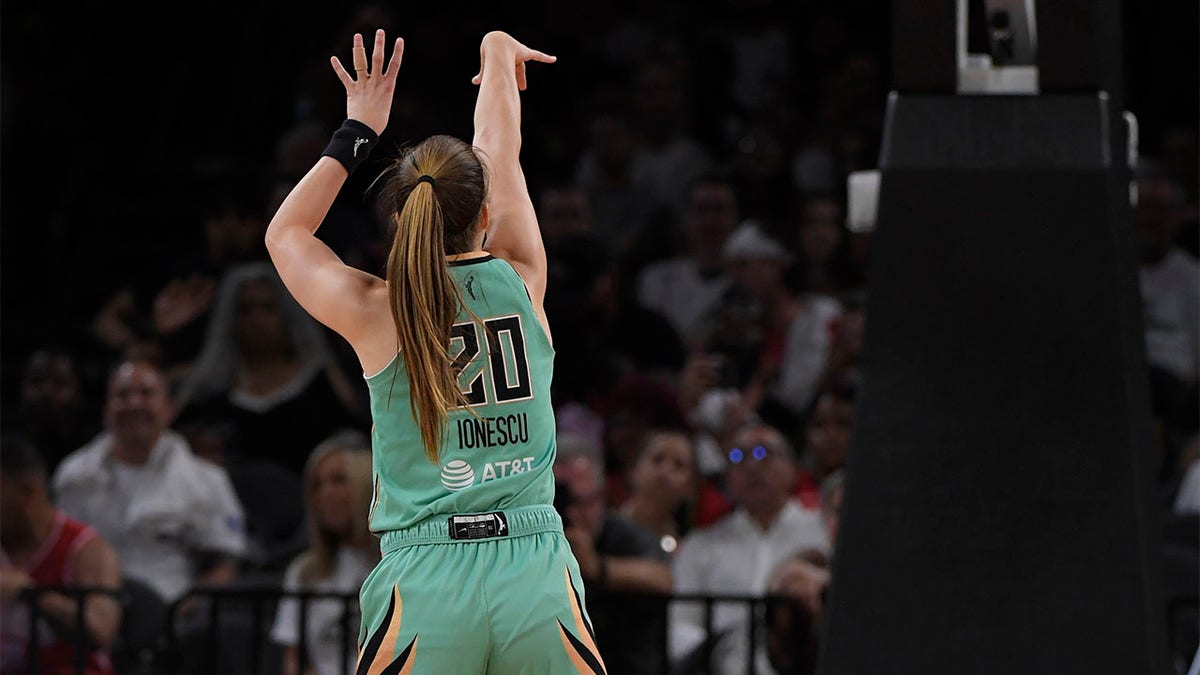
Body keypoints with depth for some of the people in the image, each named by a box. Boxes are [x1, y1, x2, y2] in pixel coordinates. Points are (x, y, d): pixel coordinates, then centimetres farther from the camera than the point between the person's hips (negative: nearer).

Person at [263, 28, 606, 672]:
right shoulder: (521, 282, 3)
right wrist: (498, 50, 37)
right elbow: (501, 153, 21)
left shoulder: (374, 312, 0)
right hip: (538, 573, 1)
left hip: (426, 582, -1)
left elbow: (286, 233, 21)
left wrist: (359, 131, 25)